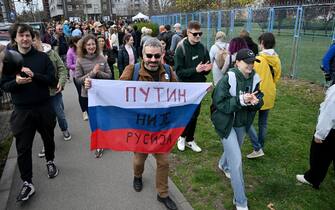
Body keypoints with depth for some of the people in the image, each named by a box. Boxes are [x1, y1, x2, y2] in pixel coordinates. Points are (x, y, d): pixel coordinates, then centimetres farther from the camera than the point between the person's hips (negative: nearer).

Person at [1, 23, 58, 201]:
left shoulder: (42, 57, -3)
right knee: (23, 148, 2)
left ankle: (50, 161, 46)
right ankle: (27, 183, 15)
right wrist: (16, 82, -21)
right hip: (22, 111, 0)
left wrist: (34, 75, -23)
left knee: (48, 138, 19)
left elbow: (53, 80, -8)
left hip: (44, 108, 0)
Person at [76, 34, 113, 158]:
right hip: (88, 95, -1)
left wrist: (98, 72, -19)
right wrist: (92, 73, -20)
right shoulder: (80, 61, -7)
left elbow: (109, 75, -2)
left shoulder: (102, 58, -3)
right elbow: (79, 80, -10)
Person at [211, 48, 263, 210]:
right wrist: (240, 100, -33)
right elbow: (219, 103, -24)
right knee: (236, 160, -7)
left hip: (242, 123, 6)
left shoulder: (254, 78, -7)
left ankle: (223, 165, 65)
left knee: (233, 150, 29)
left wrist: (256, 101, -23)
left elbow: (260, 100, 1)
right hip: (226, 123, -6)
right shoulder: (228, 79, -23)